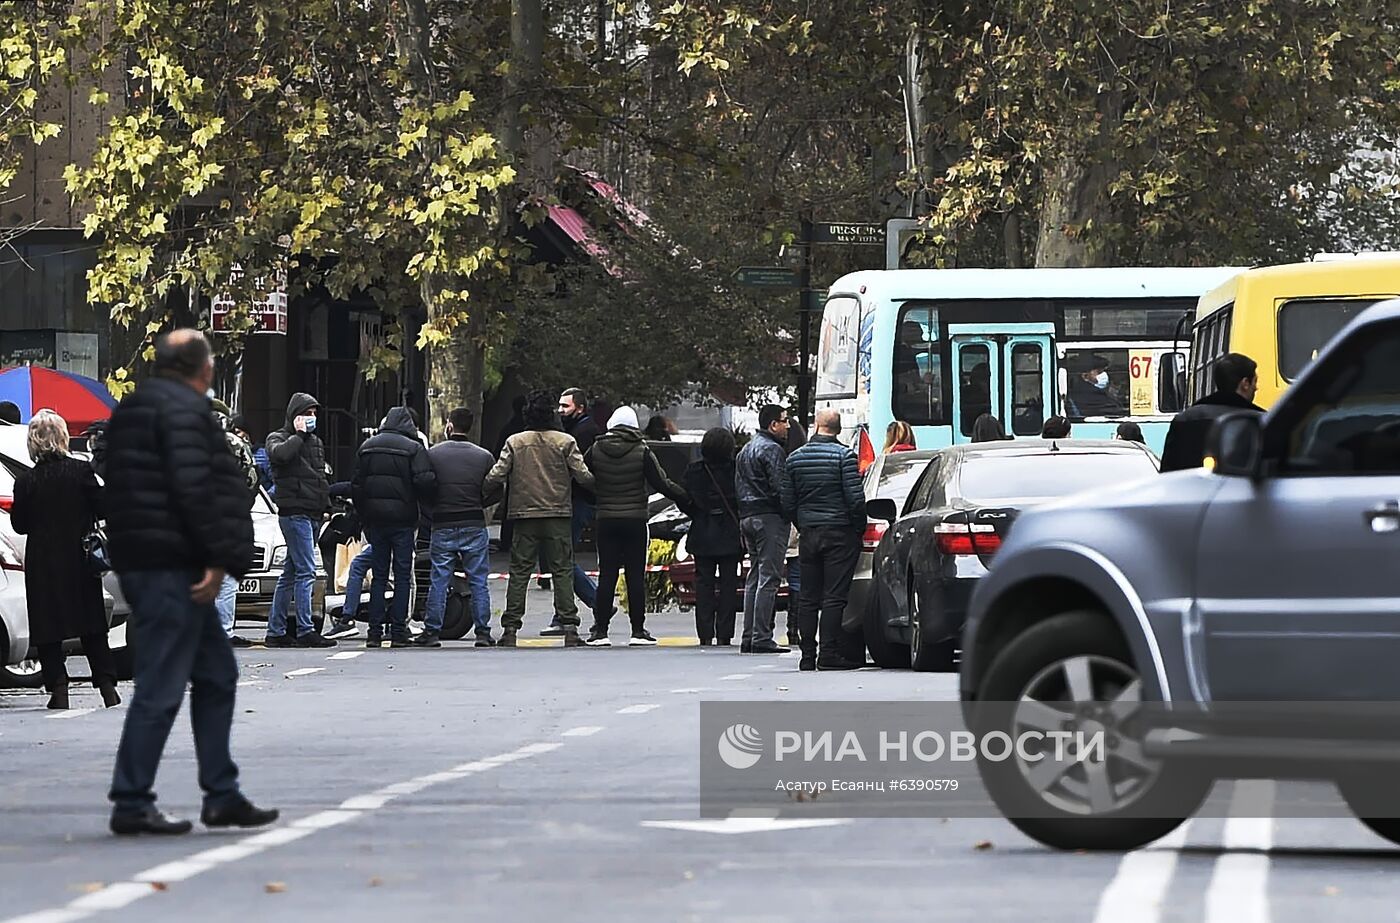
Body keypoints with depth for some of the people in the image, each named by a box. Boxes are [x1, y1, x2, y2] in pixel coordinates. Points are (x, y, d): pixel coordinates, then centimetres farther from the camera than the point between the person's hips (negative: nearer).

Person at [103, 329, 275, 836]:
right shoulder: (184, 409, -12)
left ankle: (222, 795, 16)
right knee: (160, 688, -8)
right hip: (171, 566, -11)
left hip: (140, 562, 11)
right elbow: (194, 488, -22)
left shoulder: (135, 408, 19)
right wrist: (219, 557, -19)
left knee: (216, 674, 15)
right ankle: (131, 803, -6)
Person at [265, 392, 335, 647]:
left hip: (313, 514, 9)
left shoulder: (315, 441, 21)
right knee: (306, 571, -15)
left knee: (290, 573, 10)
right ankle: (305, 631, -18)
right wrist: (298, 434, -13)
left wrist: (326, 502, 17)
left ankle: (276, 631, 14)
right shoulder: (278, 437, -2)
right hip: (294, 511, -9)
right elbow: (280, 454, -26)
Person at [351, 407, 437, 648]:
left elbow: (356, 485, 8)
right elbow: (425, 482, -15)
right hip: (403, 519, -4)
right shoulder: (413, 449, -6)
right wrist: (428, 501, 5)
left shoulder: (367, 447, 8)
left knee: (379, 576, 8)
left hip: (375, 519, 4)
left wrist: (363, 516, 15)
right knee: (402, 576, 2)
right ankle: (398, 633, -1)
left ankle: (375, 633, 3)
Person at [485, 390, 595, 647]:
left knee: (519, 573, 4)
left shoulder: (515, 442, 0)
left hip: (524, 514, 1)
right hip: (558, 515, -1)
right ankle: (569, 628, -4)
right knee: (562, 572, 2)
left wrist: (484, 491, 17)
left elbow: (496, 477, -2)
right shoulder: (566, 442, -3)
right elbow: (583, 477, -6)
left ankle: (510, 628, 0)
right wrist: (598, 487, 14)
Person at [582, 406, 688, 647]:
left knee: (606, 575, 4)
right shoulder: (642, 453, -6)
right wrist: (686, 498, 8)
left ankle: (600, 630, 1)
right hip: (635, 520, -2)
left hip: (606, 521, 2)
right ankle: (638, 631, 1)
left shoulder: (596, 450, 0)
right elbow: (662, 484, -6)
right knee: (636, 576, 2)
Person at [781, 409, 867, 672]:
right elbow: (855, 498, -13)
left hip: (808, 533, 4)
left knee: (808, 598, 9)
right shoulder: (844, 456, -9)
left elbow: (787, 503, 9)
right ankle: (829, 654, -8)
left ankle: (807, 655, 8)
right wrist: (859, 528, 0)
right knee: (835, 596, -5)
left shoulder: (795, 458, 6)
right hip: (840, 533, -4)